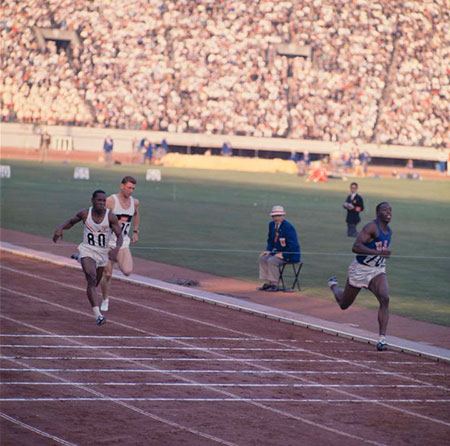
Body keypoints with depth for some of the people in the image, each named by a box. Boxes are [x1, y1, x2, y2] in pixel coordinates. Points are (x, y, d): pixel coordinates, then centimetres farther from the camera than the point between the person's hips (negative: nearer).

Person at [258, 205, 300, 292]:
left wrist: (283, 255, -24)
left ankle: (274, 284, -17)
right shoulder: (272, 224, 4)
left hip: (290, 255, -9)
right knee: (262, 258, 1)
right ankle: (267, 283, 4)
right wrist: (268, 250, 1)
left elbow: (293, 244, -24)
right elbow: (270, 239, 18)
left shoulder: (288, 227, -22)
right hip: (278, 252, 9)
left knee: (272, 260, -26)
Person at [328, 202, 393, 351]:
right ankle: (333, 285, 52)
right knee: (344, 304, 15)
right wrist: (378, 252, -42)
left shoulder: (389, 231, 5)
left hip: (378, 271, 5)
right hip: (360, 270, -5)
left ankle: (382, 339, -26)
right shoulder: (371, 227, -21)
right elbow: (356, 247, -33)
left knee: (385, 299, -23)